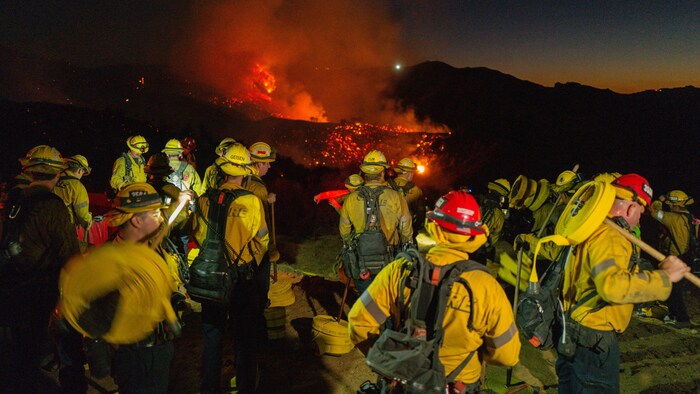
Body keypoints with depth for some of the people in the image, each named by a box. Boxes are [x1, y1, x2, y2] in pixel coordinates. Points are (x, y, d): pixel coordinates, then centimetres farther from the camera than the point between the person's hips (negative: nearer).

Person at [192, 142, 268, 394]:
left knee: (212, 335, 18)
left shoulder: (205, 200, -8)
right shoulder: (253, 201, -15)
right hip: (243, 277, -2)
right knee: (245, 336, 14)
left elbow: (198, 236, 4)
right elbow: (261, 240, -7)